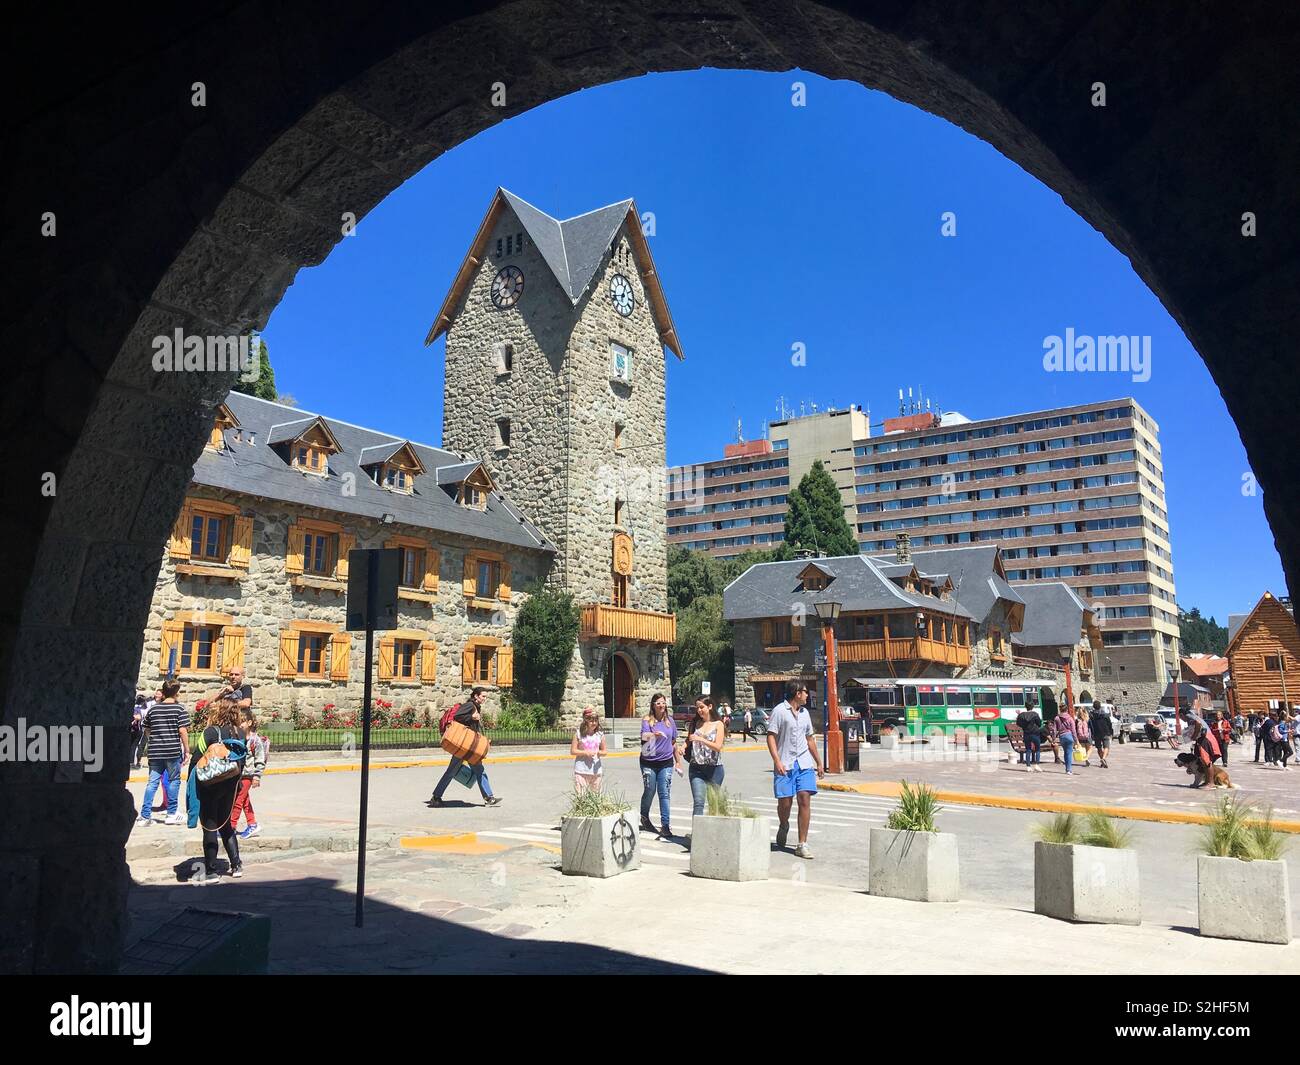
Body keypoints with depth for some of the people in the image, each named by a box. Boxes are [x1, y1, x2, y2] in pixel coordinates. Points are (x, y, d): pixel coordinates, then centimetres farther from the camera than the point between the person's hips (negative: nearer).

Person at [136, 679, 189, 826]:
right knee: (173, 781, 8)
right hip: (173, 751, -3)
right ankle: (172, 814, 13)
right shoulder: (179, 709, -6)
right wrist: (187, 750, -3)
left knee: (152, 782, 7)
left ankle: (145, 815, 5)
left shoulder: (153, 708, 7)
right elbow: (182, 731, -10)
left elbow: (147, 730, 13)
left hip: (155, 751, 4)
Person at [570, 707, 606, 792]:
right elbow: (572, 751, -2)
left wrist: (600, 753, -13)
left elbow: (604, 751, 11)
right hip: (581, 771, -3)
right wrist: (585, 752, -14)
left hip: (596, 770, 3)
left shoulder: (600, 735, 4)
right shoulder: (579, 734, -2)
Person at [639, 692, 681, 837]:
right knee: (649, 792, 6)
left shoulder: (670, 720, 7)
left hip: (666, 762, 2)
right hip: (649, 762, -2)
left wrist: (678, 761, 18)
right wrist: (655, 734, -47)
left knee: (665, 794, -3)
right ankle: (644, 818, 31)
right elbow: (644, 735, -25)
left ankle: (665, 825, -1)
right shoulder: (647, 720, -5)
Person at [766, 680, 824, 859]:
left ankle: (802, 845, -3)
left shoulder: (804, 712, 17)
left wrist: (819, 763, 23)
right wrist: (777, 760, -17)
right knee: (785, 802, -1)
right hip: (785, 764, -5)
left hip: (804, 763, 5)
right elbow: (771, 737, -7)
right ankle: (784, 827, 33)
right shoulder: (779, 711, -3)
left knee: (805, 800, -7)